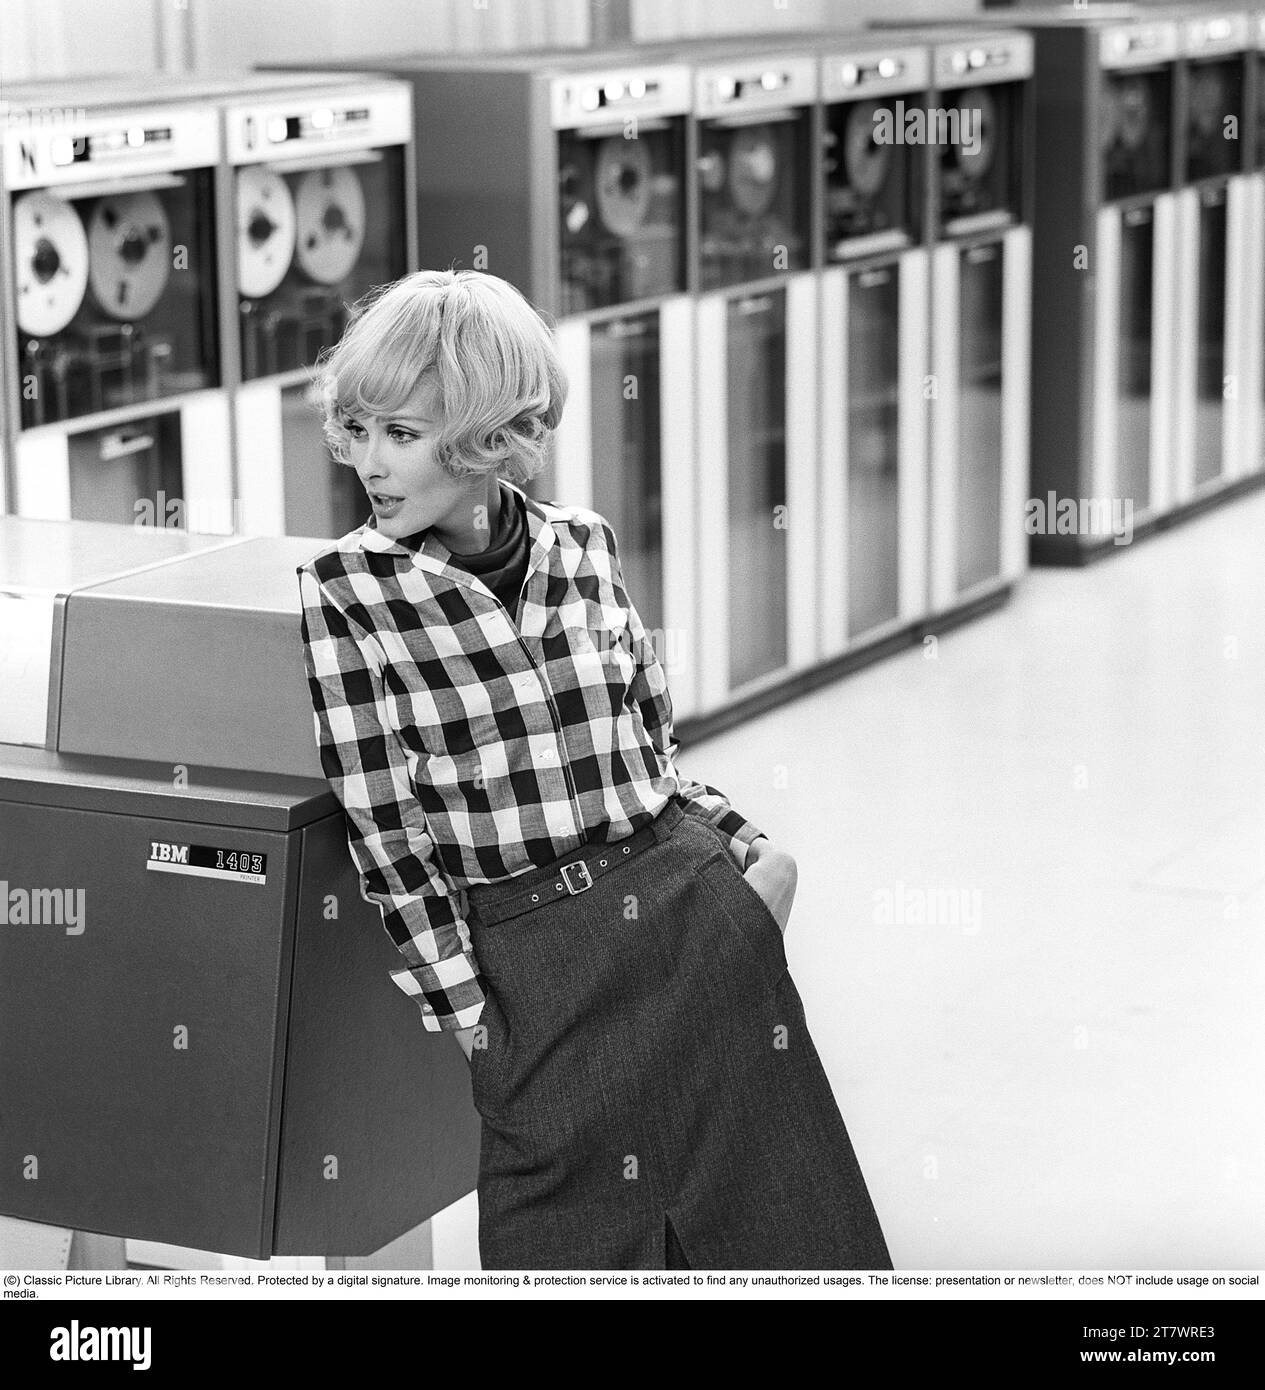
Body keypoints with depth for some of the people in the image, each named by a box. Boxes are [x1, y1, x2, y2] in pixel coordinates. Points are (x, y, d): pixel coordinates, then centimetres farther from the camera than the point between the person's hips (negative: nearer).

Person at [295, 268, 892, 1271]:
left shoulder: (583, 544, 4)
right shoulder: (346, 591, -6)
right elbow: (385, 830, -6)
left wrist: (746, 846, 0)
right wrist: (473, 1020, -6)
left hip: (702, 910, 4)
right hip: (534, 957, -3)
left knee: (798, 1230, 10)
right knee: (581, 1245, 5)